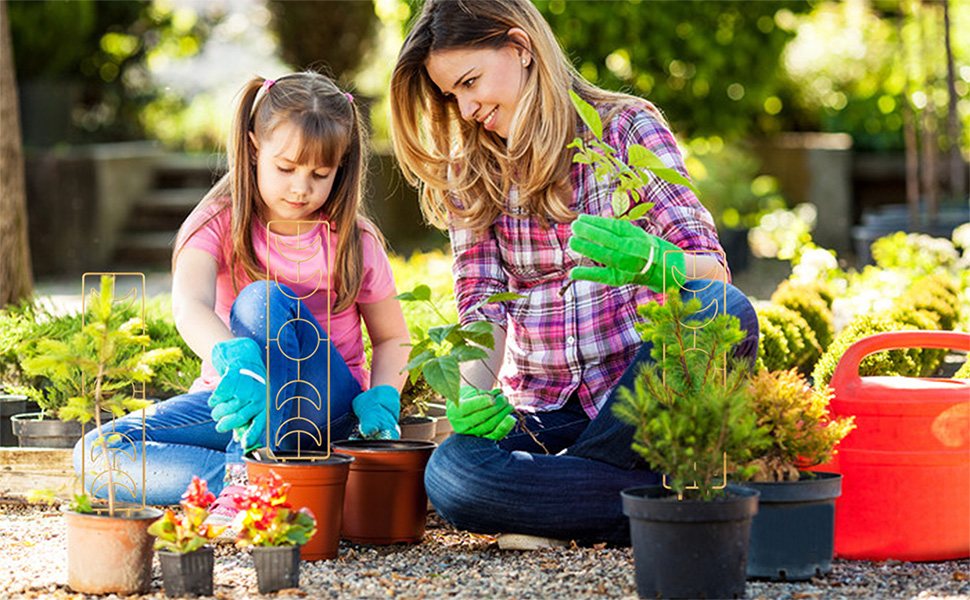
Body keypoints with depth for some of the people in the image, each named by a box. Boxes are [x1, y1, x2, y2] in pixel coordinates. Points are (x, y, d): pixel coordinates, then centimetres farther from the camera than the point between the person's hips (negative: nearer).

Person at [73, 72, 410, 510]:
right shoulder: (219, 224, -6)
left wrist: (381, 398, -13)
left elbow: (392, 338, 10)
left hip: (324, 408, -1)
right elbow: (190, 308, -27)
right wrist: (237, 361, -49)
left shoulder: (354, 243, -3)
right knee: (95, 455, -22)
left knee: (263, 299, -32)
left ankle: (250, 477, -38)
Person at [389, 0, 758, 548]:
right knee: (449, 474, -31)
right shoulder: (470, 175, 12)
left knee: (722, 310, -33)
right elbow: (482, 309, 3)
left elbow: (711, 267, -7)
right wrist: (476, 395, -18)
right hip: (540, 416, 2)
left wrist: (651, 262, -32)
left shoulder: (628, 128, 2)